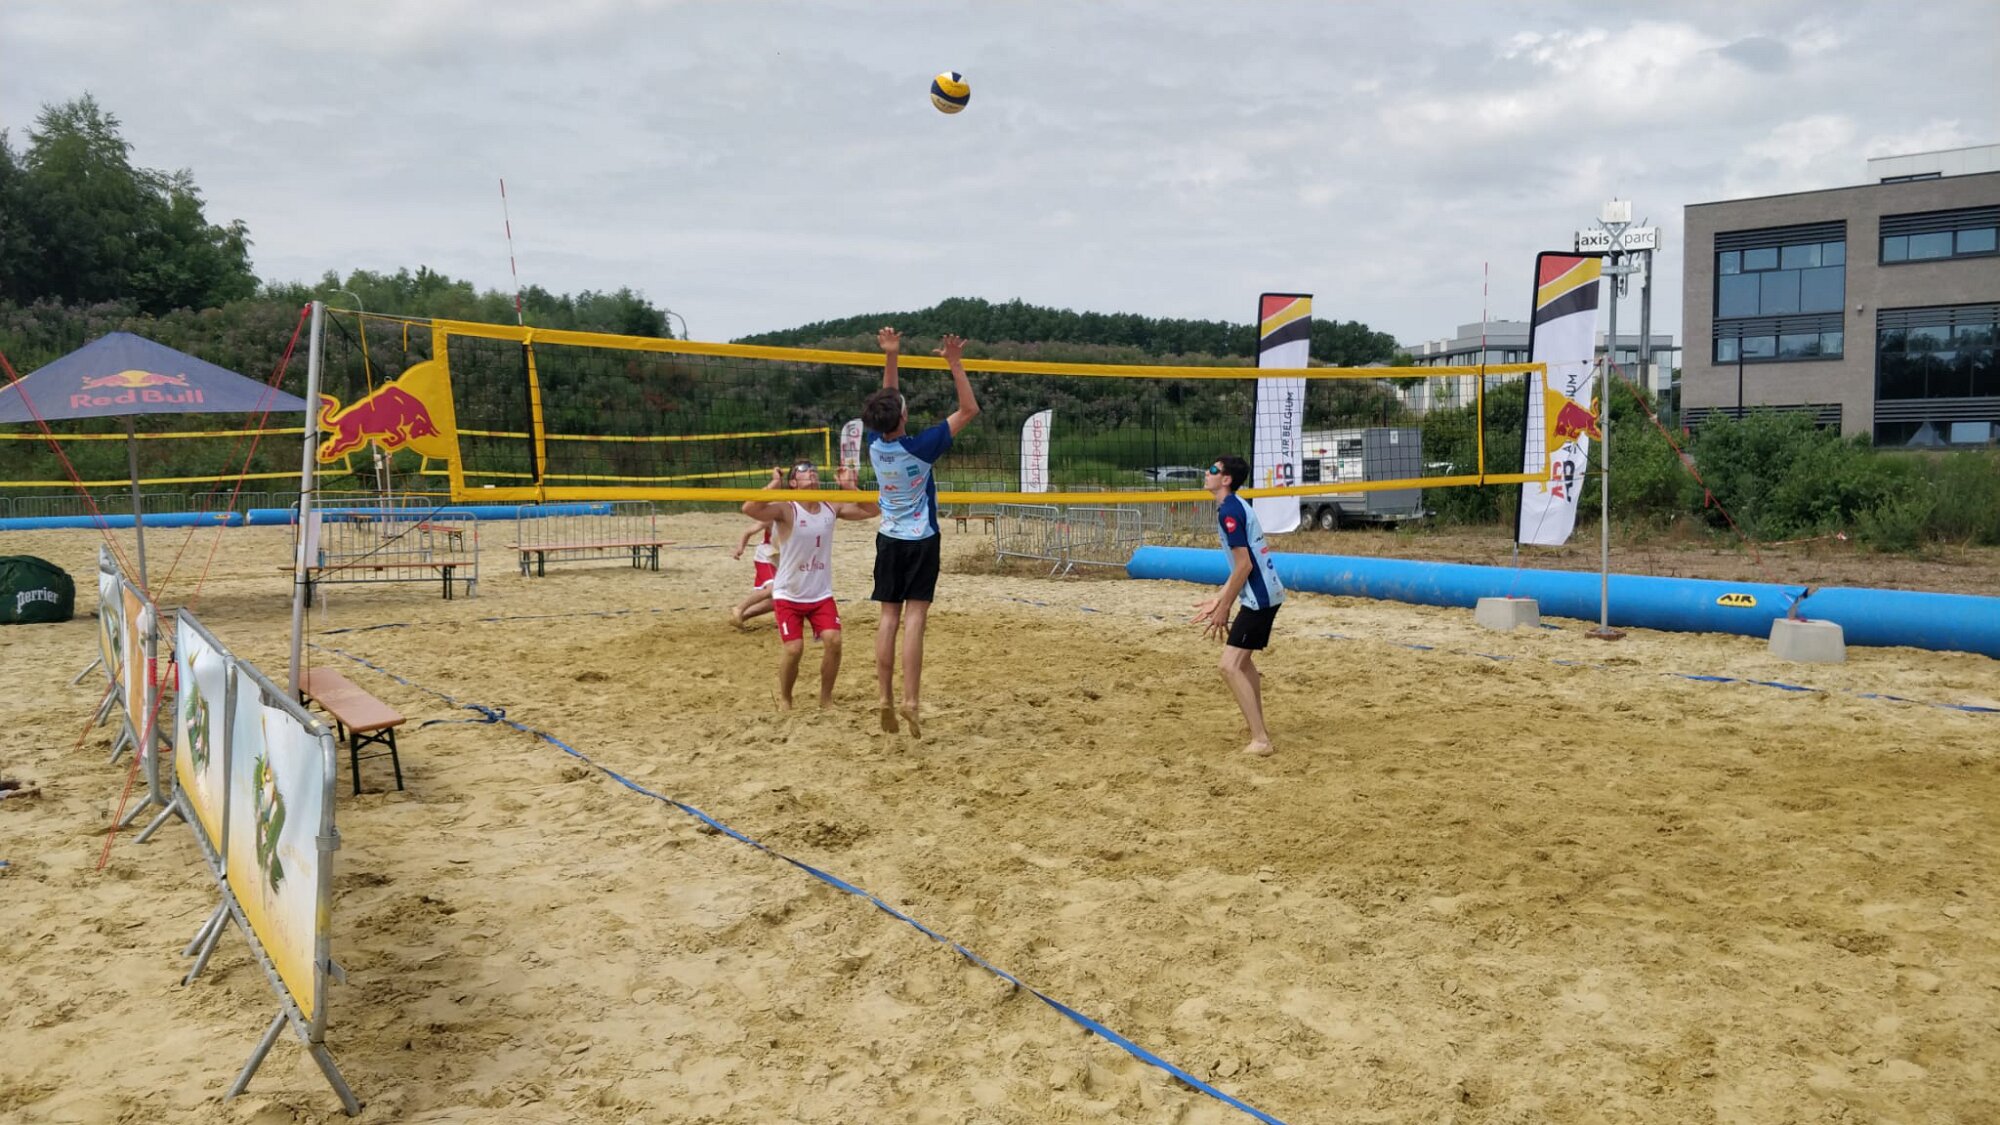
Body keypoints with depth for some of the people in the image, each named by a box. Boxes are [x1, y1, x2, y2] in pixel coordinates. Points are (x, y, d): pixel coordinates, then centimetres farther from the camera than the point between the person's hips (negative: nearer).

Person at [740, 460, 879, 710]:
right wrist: (774, 483, -27)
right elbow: (749, 508, -32)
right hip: (788, 595, -4)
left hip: (821, 594, 4)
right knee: (793, 648, -10)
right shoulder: (786, 510, -14)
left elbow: (872, 511, 6)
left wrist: (851, 488, -3)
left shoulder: (831, 509, 0)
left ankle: (826, 697, 9)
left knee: (833, 641, -11)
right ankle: (784, 698, 17)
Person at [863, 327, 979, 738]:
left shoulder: (875, 443, -4)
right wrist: (955, 364, -12)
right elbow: (969, 410, -13)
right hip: (921, 541, -5)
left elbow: (886, 400, 14)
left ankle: (885, 698, 3)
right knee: (913, 619, -8)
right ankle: (910, 701, -12)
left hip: (889, 539, 5)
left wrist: (891, 356, 11)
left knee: (889, 618, 5)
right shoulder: (920, 447, -18)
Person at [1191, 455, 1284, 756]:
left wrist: (1224, 608, -15)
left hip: (1258, 597, -11)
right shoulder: (1237, 506, 14)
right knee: (1242, 660, 24)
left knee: (1230, 666, -13)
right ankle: (1256, 727, 34)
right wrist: (1219, 600, 19)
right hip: (1267, 593, 11)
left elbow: (1244, 565, -21)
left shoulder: (1229, 511, -16)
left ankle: (1260, 740, -15)